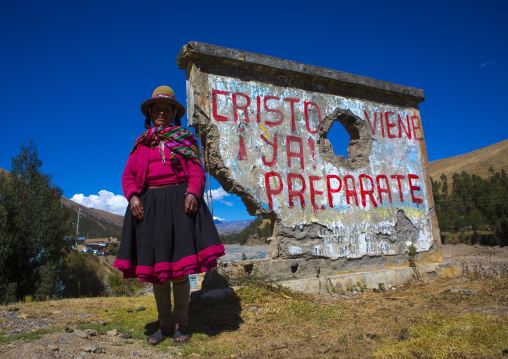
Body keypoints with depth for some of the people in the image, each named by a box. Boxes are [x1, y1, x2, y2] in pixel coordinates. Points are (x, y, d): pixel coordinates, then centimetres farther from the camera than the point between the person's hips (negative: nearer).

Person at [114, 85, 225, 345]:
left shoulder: (184, 138, 13)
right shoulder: (142, 143, 18)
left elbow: (196, 170, 3)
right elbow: (128, 175, 12)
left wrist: (192, 192, -16)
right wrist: (132, 196, -8)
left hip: (179, 202, -2)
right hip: (149, 204, 3)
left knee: (180, 267, -3)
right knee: (155, 265, 5)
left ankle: (180, 325, 13)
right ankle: (164, 325, 19)